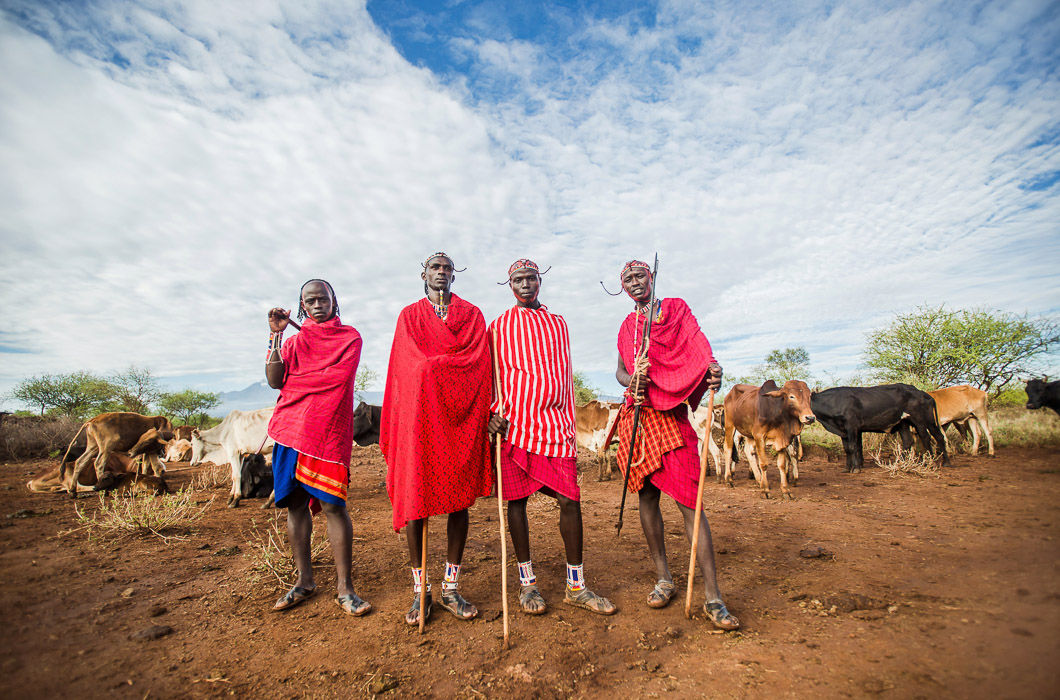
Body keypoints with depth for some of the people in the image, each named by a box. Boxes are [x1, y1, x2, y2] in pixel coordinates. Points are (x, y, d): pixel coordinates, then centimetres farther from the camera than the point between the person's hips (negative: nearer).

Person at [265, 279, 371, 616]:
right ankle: (304, 581, 21)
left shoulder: (350, 337, 7)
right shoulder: (293, 340, 17)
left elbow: (340, 377, -8)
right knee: (295, 503, 7)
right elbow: (274, 381, 2)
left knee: (332, 504, -6)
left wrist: (296, 378, 0)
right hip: (289, 427, 4)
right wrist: (275, 335, -4)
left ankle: (344, 587, 5)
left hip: (328, 430, -4)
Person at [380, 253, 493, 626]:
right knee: (415, 497, -1)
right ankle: (420, 590, 14)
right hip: (418, 415, 0)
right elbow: (409, 366, 3)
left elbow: (478, 361, 1)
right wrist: (450, 364, -6)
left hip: (460, 417, 1)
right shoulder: (409, 315, 15)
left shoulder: (471, 314, 14)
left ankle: (451, 588, 17)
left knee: (459, 498, 3)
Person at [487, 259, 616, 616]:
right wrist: (493, 413, -8)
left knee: (570, 500, 0)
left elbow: (566, 378, 16)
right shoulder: (498, 327, 9)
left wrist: (569, 424, 12)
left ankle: (576, 586, 16)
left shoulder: (558, 324, 16)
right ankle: (526, 582, 22)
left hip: (554, 424, 2)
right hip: (513, 425, -1)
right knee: (516, 501, 5)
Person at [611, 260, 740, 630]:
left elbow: (700, 351, -3)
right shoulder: (628, 326, 18)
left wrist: (714, 369, -26)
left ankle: (712, 596, -1)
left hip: (671, 417, -4)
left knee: (688, 500, -9)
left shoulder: (677, 309, 8)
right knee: (647, 496, 8)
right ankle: (664, 579, 23)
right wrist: (632, 381, -7)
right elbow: (620, 369, 16)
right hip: (636, 417, 4)